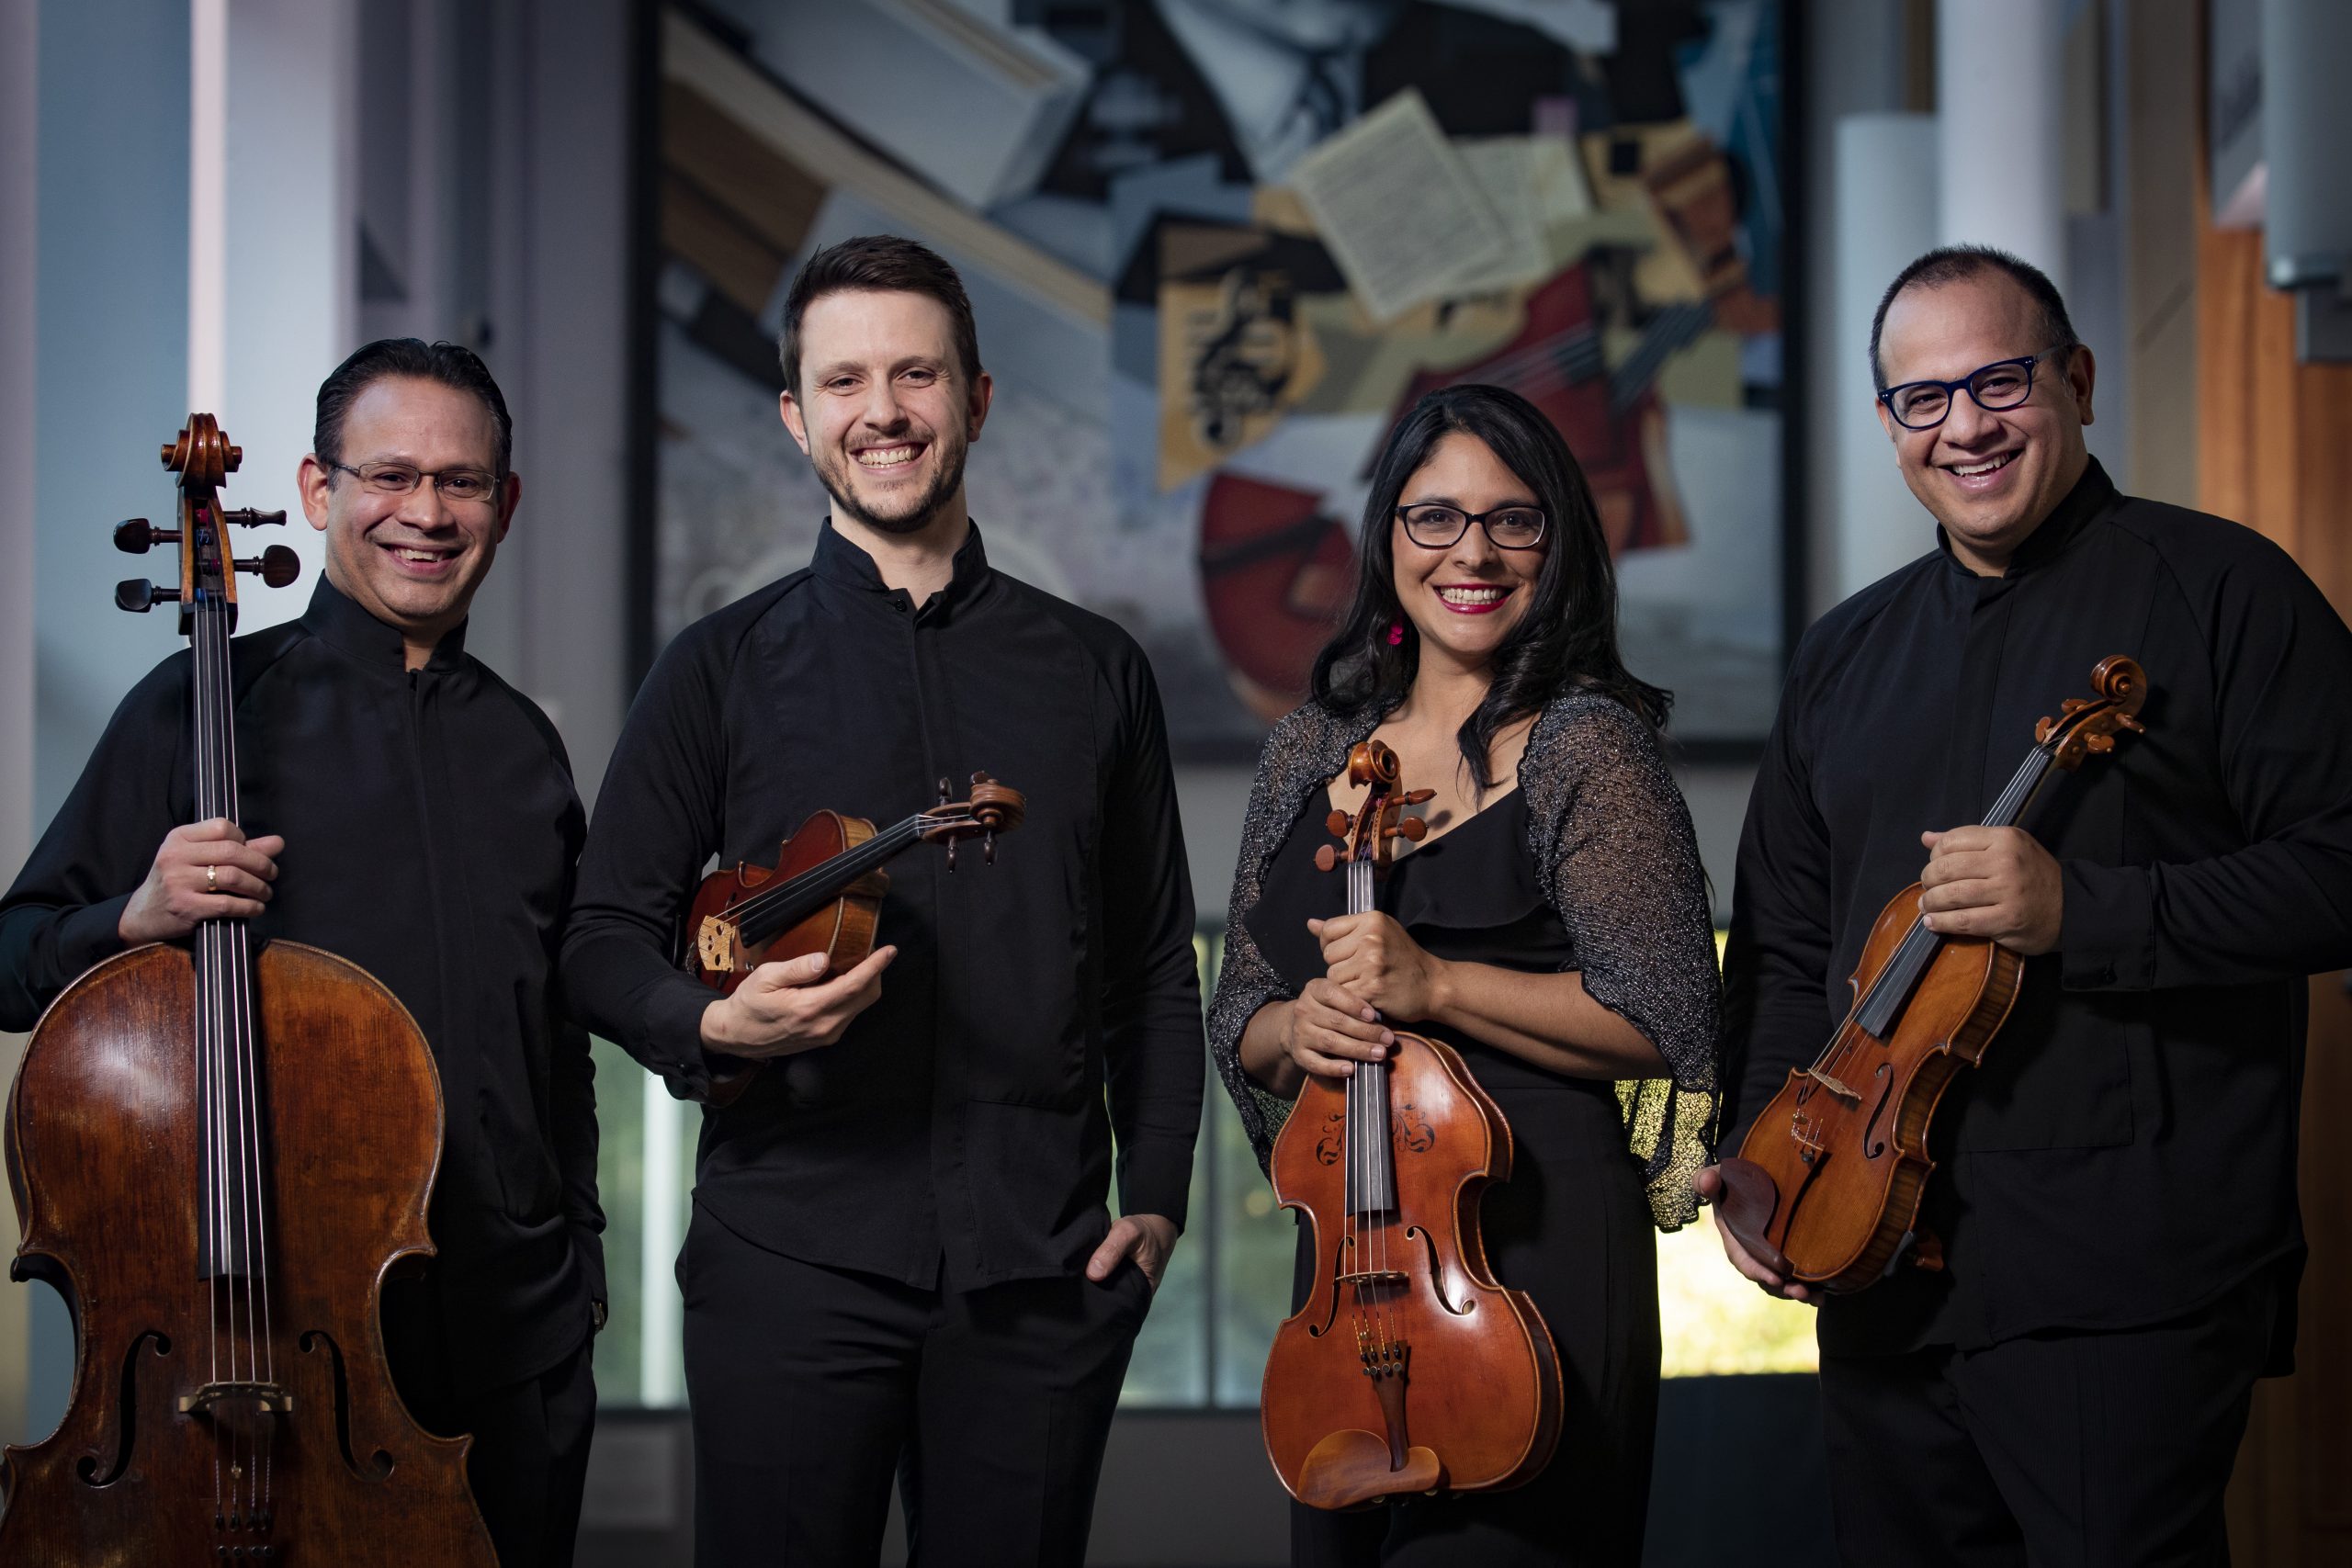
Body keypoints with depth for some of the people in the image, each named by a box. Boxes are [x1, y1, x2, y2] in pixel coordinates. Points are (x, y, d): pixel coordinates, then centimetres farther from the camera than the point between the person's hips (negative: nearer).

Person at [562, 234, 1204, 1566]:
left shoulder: (1096, 671, 12)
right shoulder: (726, 669, 7)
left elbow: (1157, 965, 15)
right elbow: (606, 939, 6)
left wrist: (1158, 1196, 5)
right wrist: (713, 1021, -15)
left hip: (1043, 1264, 2)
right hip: (792, 1249, -1)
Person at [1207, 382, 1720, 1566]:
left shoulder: (1586, 745, -5)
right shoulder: (1311, 751, 10)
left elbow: (1661, 1022, -12)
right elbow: (1236, 1015, 14)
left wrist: (1436, 985, -20)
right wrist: (1293, 1029, -8)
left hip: (1537, 1237, -5)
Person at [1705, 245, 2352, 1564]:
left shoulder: (2217, 588, -2)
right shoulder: (1847, 654, 17)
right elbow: (1786, 942, 23)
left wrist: (2081, 909, -20)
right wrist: (1761, 1146, 8)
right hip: (1881, 1271, 6)